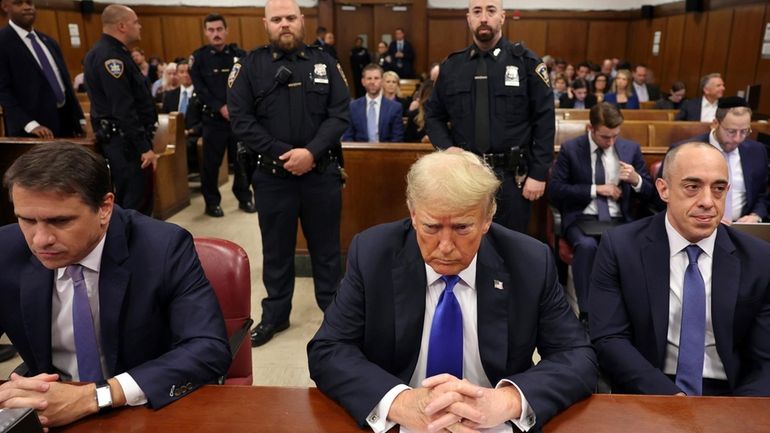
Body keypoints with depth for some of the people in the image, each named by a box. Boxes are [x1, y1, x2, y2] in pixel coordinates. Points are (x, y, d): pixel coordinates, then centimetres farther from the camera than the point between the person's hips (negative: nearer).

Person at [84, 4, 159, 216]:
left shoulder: (109, 52, 15)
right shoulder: (110, 56, -17)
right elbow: (123, 110, -23)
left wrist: (143, 141, 20)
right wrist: (144, 147, -22)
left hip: (123, 137, 11)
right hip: (126, 140, -11)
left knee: (126, 200, 17)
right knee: (137, 204, -6)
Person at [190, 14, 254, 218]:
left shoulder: (240, 55, 4)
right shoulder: (199, 57, 2)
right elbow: (200, 89, -4)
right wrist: (220, 107, -14)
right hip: (213, 118, -1)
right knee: (211, 162, 3)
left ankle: (245, 198, 21)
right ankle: (212, 202, 16)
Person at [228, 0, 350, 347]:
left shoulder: (325, 63, 4)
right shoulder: (250, 66, 1)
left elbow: (340, 114, -3)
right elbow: (242, 120, -6)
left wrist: (311, 152, -17)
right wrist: (282, 155, -14)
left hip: (322, 173, 1)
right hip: (272, 175, 0)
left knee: (326, 245, 12)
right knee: (276, 249, 12)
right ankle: (274, 315, 29)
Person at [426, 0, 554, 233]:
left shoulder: (526, 62, -2)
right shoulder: (452, 66, 6)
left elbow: (544, 121, -4)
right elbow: (435, 116, 12)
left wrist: (539, 173, -8)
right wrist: (447, 149, -6)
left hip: (511, 176, -2)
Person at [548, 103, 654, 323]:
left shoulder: (631, 148, 9)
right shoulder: (570, 148, 2)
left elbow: (648, 194, 12)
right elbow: (555, 190, -5)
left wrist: (636, 179, -12)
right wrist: (595, 190, -10)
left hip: (619, 220, 2)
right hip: (582, 218, -2)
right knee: (587, 245, -35)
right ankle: (587, 313, -23)